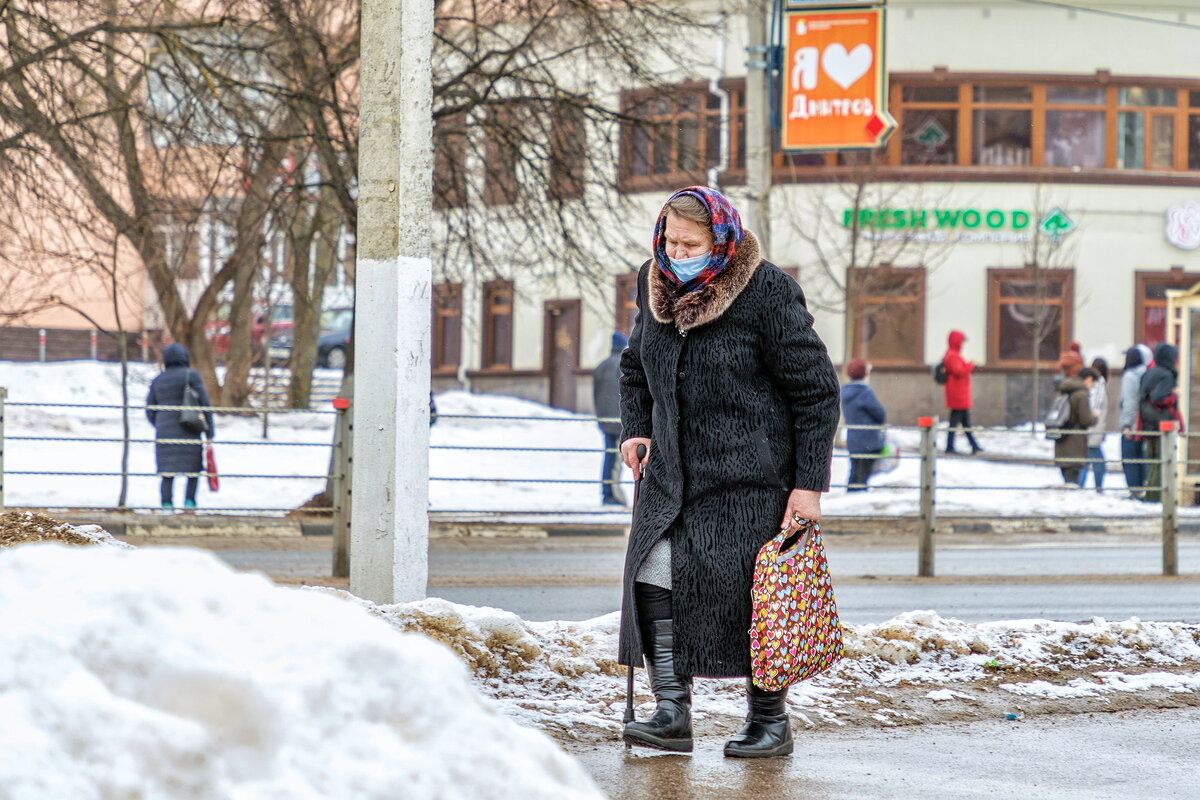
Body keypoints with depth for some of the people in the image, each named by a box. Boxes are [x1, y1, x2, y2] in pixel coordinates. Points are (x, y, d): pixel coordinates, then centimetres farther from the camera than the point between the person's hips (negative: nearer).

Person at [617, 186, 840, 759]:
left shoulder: (767, 293, -13)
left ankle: (770, 722, 9)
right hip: (672, 471, 6)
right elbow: (636, 367, 24)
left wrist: (809, 484, -14)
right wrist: (636, 429, 7)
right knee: (656, 579, -7)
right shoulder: (657, 286, 6)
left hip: (750, 476, -6)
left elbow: (816, 390, -10)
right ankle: (672, 713, -2)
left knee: (752, 596, -4)